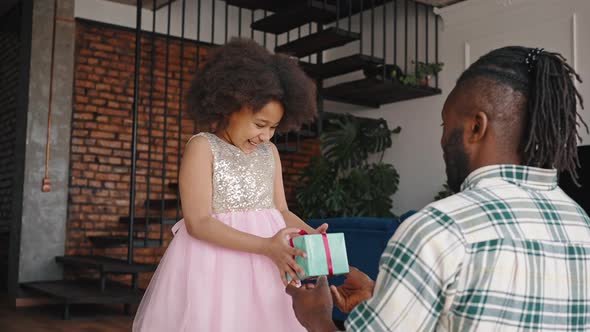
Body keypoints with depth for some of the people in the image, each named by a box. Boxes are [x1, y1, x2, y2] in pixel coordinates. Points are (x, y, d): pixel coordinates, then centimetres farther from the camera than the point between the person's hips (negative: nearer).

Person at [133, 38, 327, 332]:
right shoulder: (203, 147, -9)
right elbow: (198, 222, -16)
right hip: (215, 260, -5)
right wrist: (266, 246, -24)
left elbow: (280, 210, 11)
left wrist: (309, 233, -11)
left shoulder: (270, 152, 9)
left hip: (265, 267, 6)